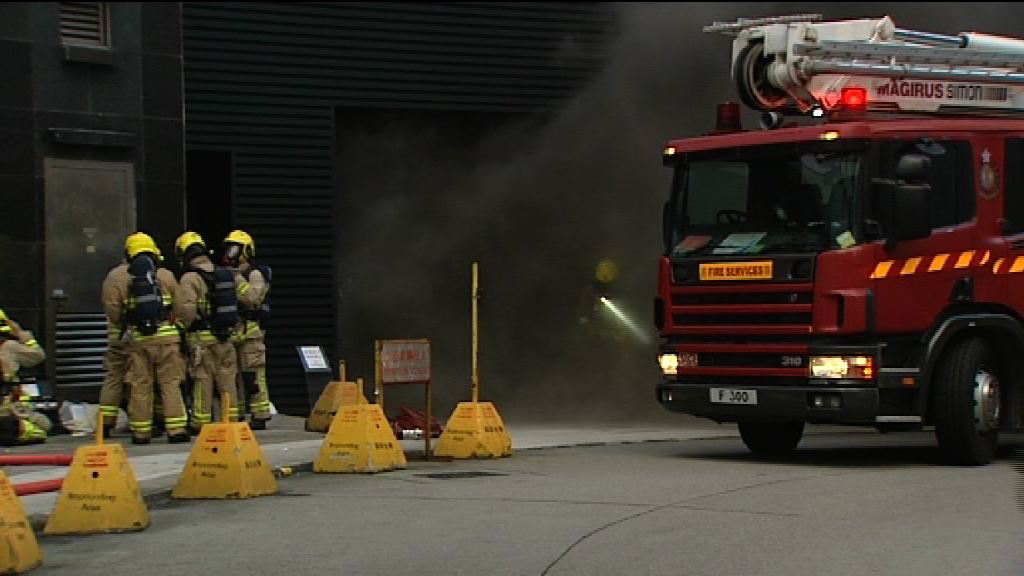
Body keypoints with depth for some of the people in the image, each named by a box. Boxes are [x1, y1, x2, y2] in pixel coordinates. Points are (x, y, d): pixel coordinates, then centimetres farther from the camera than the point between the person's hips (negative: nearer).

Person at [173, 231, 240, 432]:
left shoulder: (190, 278, -11)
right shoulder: (224, 275, 11)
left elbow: (185, 308, -20)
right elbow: (234, 304, 14)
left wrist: (183, 326, -4)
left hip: (201, 338, -6)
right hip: (225, 338, 6)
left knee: (202, 380, -2)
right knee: (227, 378, 11)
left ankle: (201, 423, 1)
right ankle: (231, 418, 15)